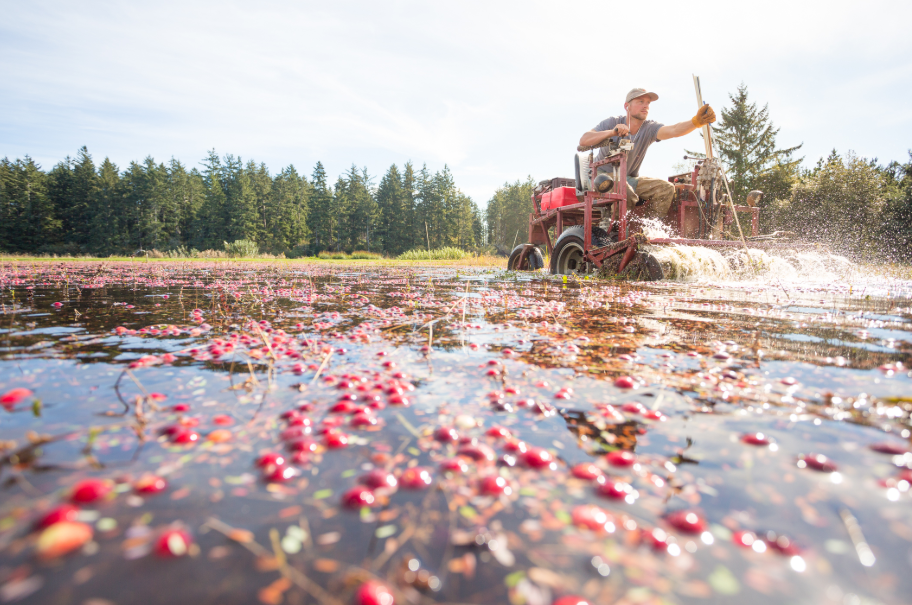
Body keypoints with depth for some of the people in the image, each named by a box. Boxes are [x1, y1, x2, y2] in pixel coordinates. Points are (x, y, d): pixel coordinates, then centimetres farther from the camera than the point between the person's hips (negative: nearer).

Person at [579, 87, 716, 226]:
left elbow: (673, 130, -23)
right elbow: (583, 141, -22)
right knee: (625, 192, -37)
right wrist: (612, 132, -34)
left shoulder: (649, 128, -1)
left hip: (630, 179, 5)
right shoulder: (611, 123, -7)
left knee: (666, 188, -13)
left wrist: (696, 121, -42)